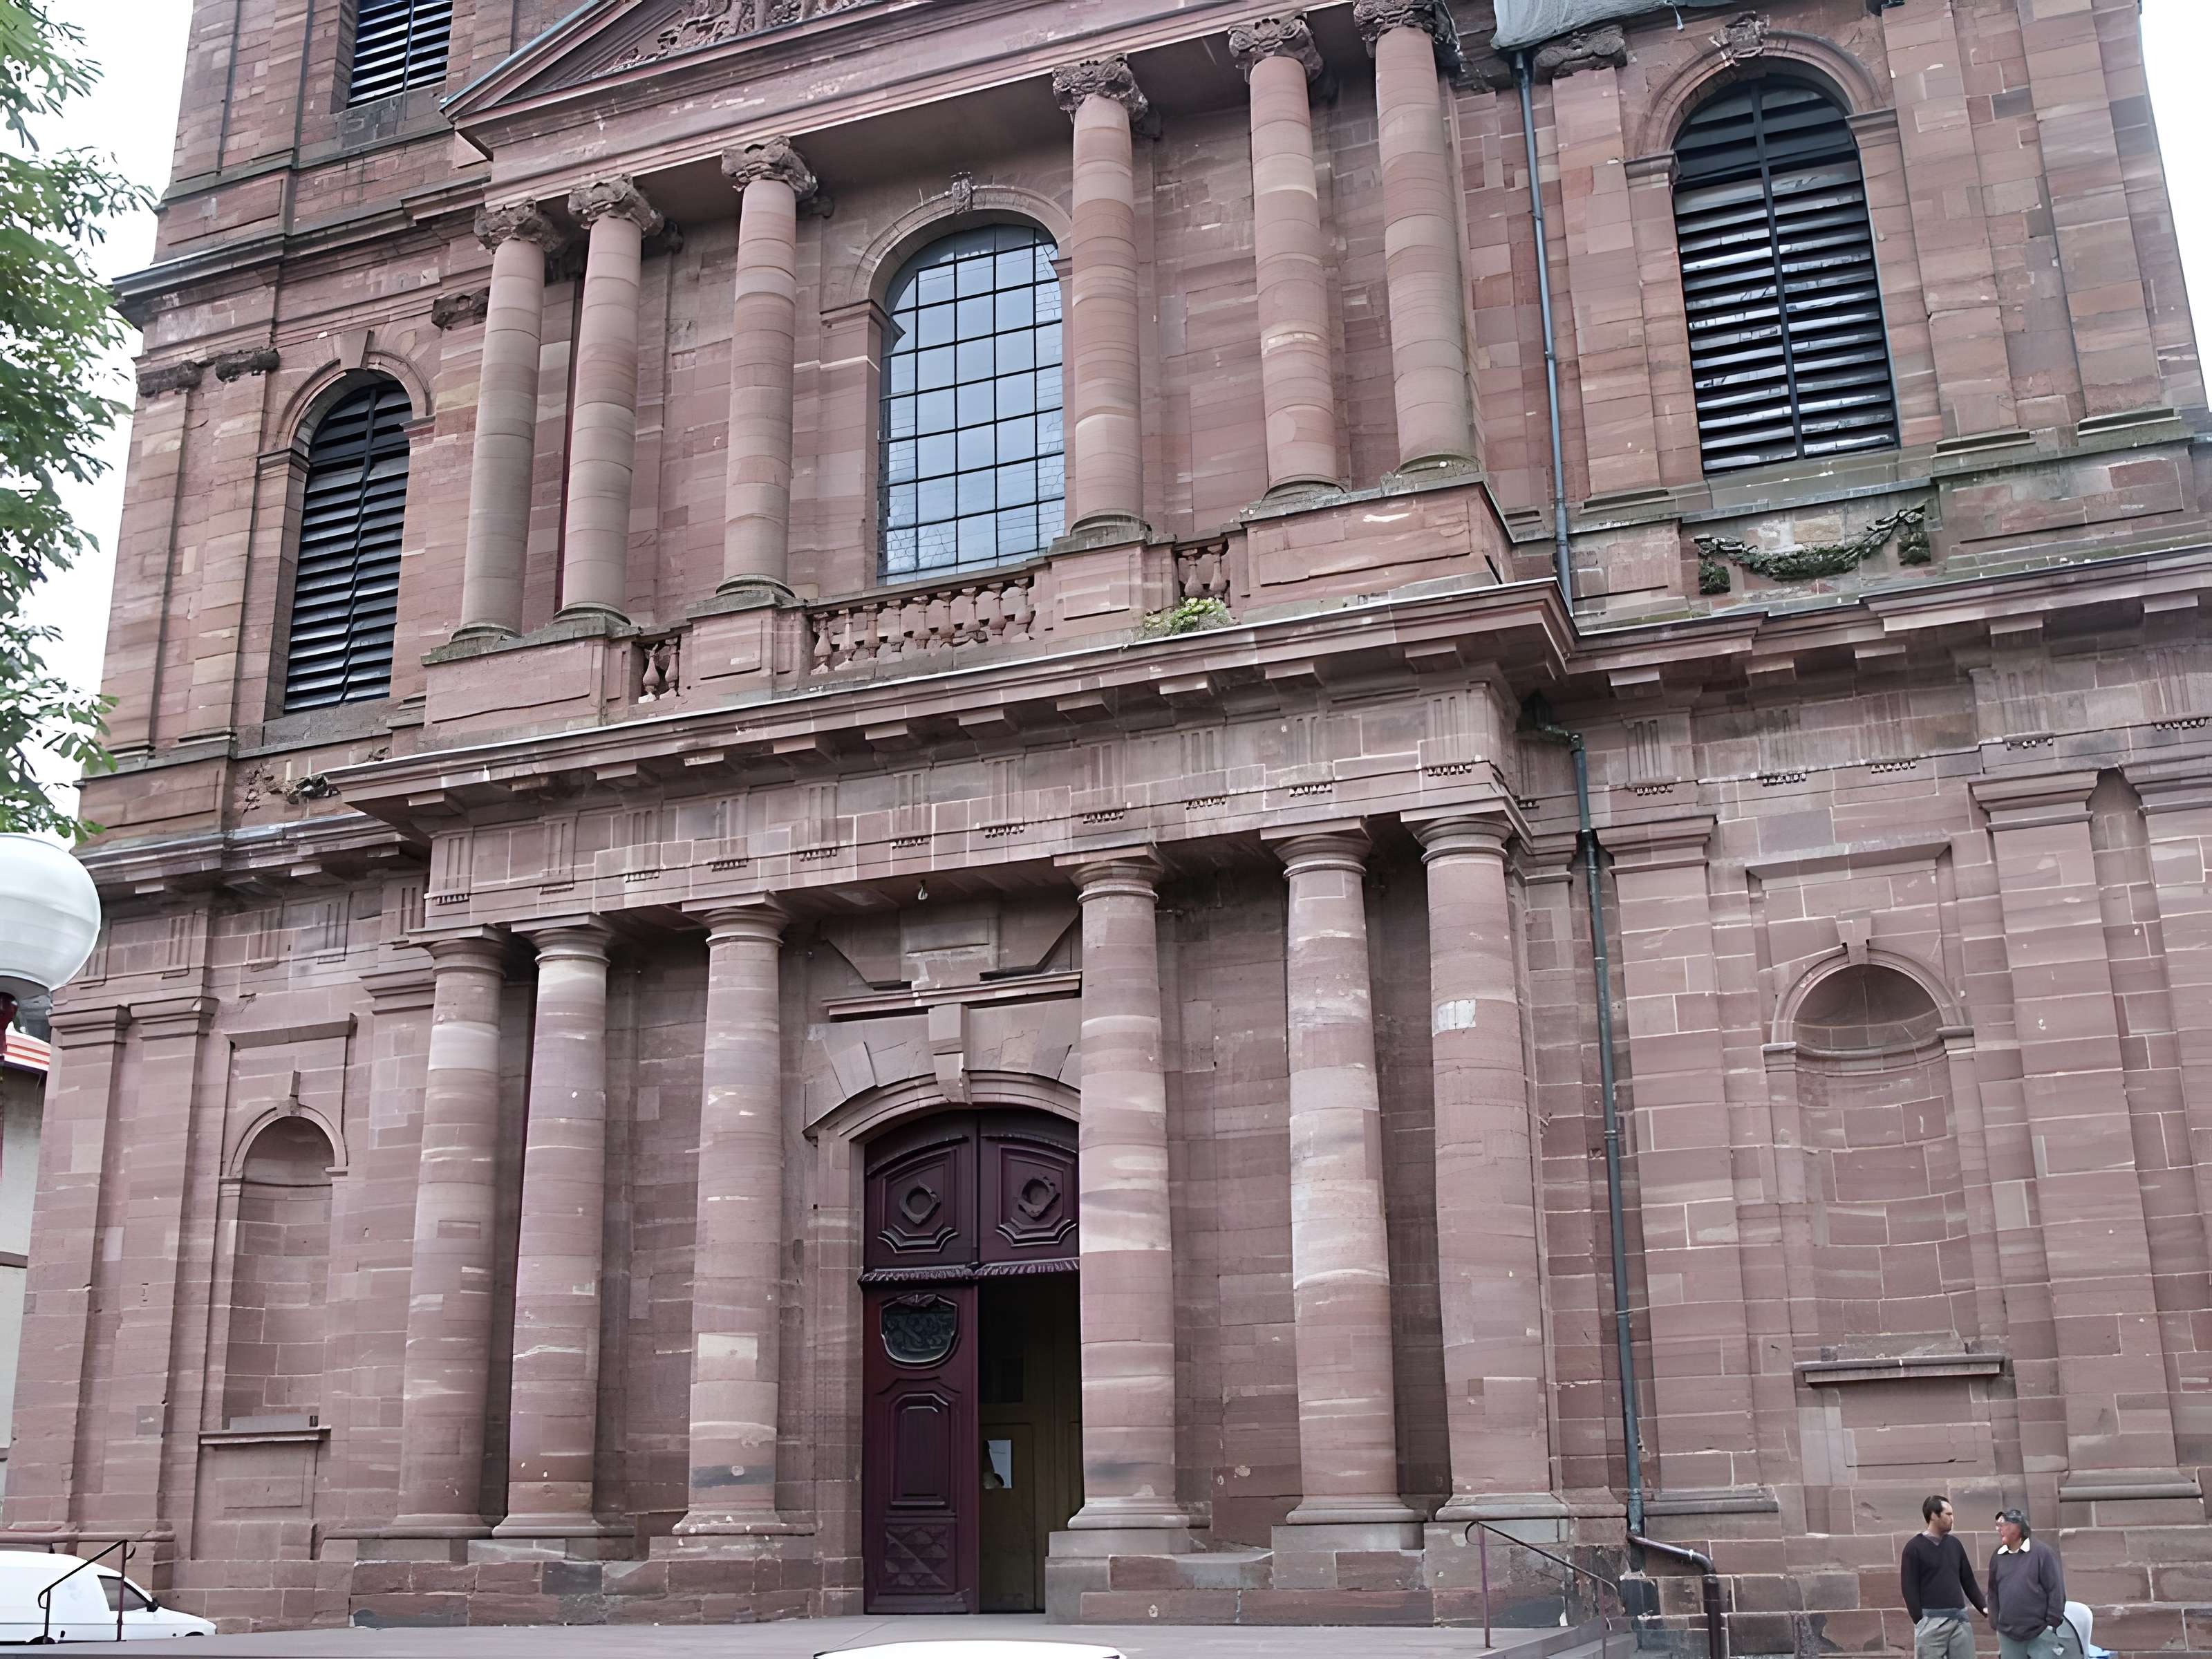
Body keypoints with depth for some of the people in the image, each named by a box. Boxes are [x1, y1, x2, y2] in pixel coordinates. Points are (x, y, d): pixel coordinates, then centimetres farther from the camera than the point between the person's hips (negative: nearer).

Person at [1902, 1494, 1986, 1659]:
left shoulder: (1954, 1544, 13)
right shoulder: (1915, 1547, -4)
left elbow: (1968, 1580, 19)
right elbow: (1909, 1588, -6)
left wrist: (1982, 1607, 8)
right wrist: (1920, 1621, -11)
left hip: (1959, 1619, 5)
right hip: (1931, 1620, -5)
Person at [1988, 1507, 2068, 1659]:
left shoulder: (2041, 1552, -5)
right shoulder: (1997, 1557, 9)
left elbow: (2056, 1590, -6)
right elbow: (1993, 1593, 14)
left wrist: (2052, 1624, -9)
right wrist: (1996, 1625, 9)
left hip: (2040, 1633, -4)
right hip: (2009, 1636, 4)